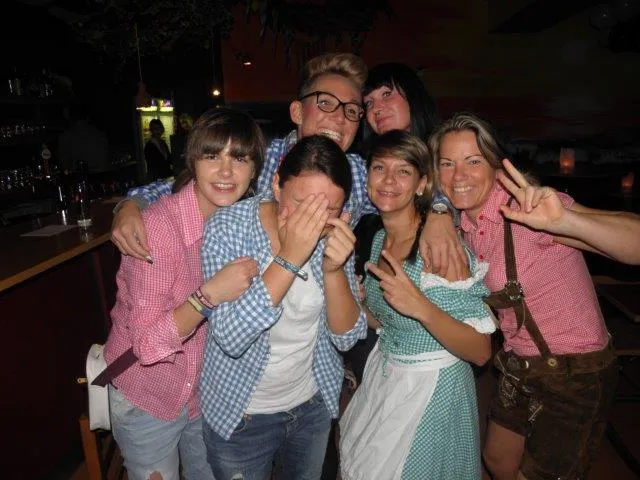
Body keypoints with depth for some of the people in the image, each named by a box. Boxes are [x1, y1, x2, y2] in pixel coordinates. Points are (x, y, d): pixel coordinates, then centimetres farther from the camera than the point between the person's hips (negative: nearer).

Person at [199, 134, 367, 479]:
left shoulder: (333, 234, -13)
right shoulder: (226, 230, -23)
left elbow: (347, 337, -13)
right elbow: (231, 338, -30)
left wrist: (333, 268, -29)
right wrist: (289, 258, -38)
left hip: (313, 403, 4)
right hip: (240, 413, -3)